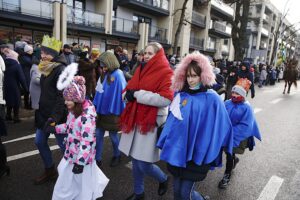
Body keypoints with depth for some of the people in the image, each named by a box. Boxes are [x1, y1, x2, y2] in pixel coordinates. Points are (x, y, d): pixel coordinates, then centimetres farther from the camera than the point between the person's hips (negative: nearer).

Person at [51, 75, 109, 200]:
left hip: (81, 158, -9)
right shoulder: (73, 111, 3)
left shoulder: (87, 117, -30)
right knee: (66, 185, 29)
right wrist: (55, 129, 13)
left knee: (81, 190, 14)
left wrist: (80, 162, -27)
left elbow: (87, 142, -30)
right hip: (71, 155, 9)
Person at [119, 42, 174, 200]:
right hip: (135, 119, 7)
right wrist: (128, 94, -11)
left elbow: (165, 99, -22)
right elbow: (128, 90, 14)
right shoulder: (140, 70, 13)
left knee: (144, 164, -1)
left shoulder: (166, 73, -9)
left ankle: (163, 179, 31)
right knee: (136, 160, 15)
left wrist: (138, 94, -20)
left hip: (151, 122, -6)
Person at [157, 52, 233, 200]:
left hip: (197, 153, -5)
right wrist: (166, 141, 9)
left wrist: (212, 151, -6)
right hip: (177, 149, 5)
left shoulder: (212, 98, -11)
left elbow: (222, 126, -8)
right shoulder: (181, 95, 2)